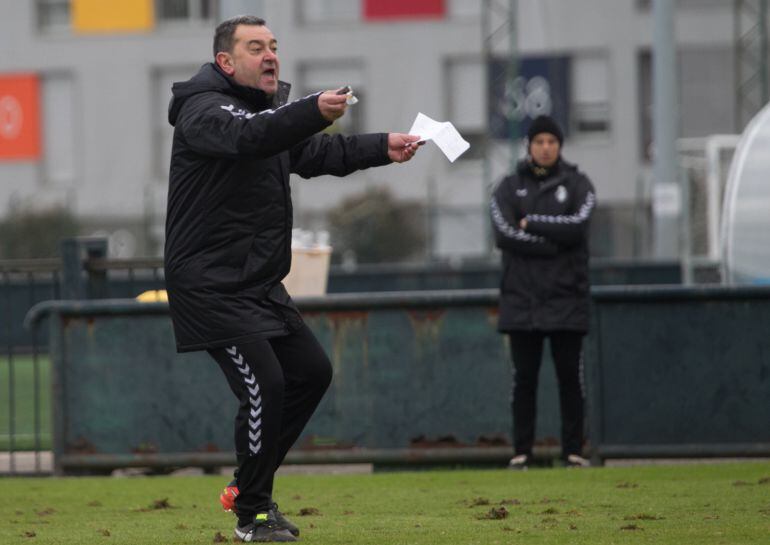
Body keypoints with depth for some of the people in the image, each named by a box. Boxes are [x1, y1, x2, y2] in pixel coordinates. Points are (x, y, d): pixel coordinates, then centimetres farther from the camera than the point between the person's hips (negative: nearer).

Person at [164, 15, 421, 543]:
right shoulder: (203, 111, -16)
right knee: (264, 385, -16)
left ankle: (250, 483, 23)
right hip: (211, 286, -10)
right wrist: (313, 111, -52)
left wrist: (383, 148, 5)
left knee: (312, 371, 13)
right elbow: (247, 136, -37)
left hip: (260, 283, 10)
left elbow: (316, 153, 20)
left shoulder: (270, 108, 16)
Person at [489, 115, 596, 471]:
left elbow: (576, 227, -11)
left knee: (570, 377, 0)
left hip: (566, 300, -1)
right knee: (524, 378, 1)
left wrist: (531, 223, -8)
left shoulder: (577, 185, 7)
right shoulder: (509, 188, 9)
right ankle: (521, 452, 4)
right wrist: (555, 241, -11)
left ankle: (573, 451, 4)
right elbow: (504, 234, -9)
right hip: (522, 299, 1)